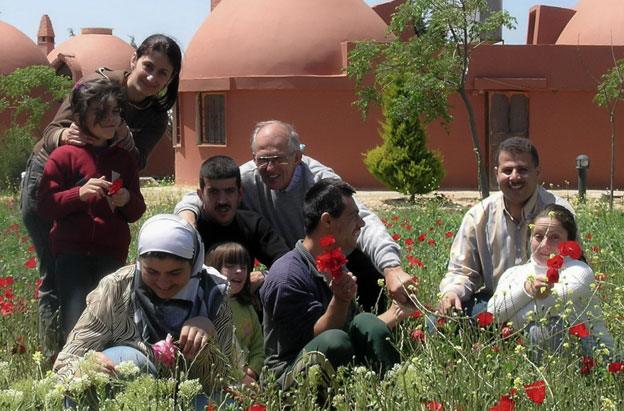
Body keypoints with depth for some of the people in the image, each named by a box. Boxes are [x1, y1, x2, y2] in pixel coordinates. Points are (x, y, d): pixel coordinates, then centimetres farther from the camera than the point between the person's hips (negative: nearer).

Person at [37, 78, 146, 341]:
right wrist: (80, 193, -18)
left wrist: (127, 200, -4)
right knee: (75, 321, -11)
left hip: (113, 253, 3)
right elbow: (45, 206, -4)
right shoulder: (64, 156, 1)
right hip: (72, 253, -3)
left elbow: (137, 213, 19)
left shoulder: (125, 160, 14)